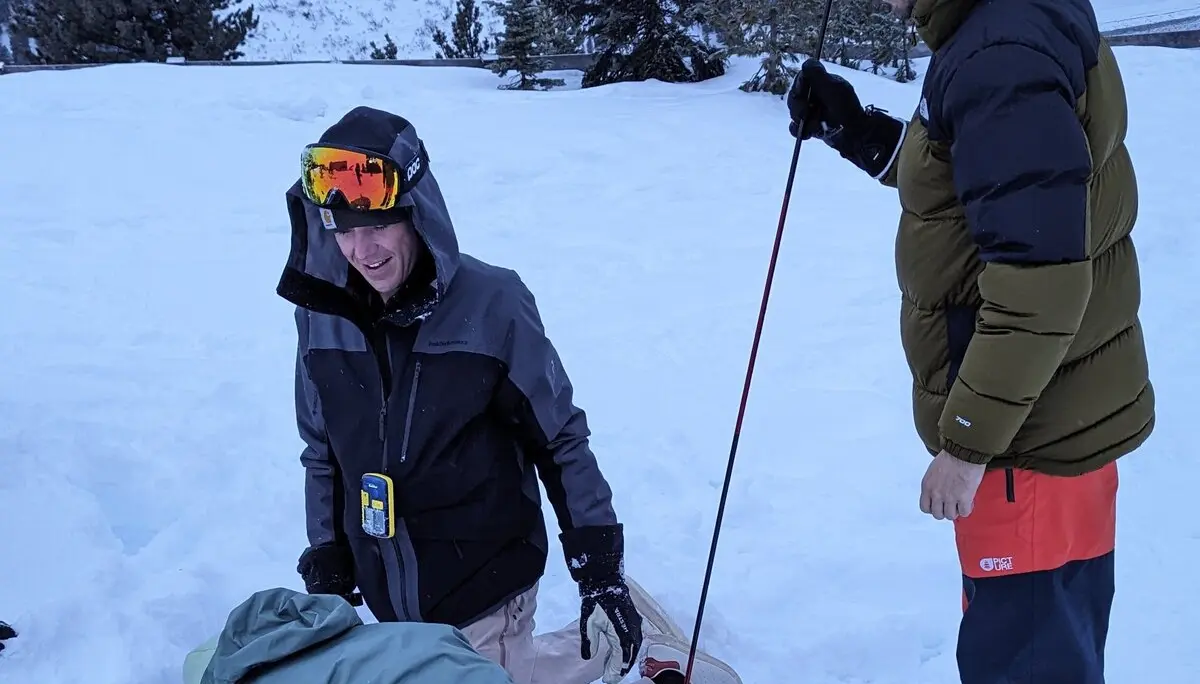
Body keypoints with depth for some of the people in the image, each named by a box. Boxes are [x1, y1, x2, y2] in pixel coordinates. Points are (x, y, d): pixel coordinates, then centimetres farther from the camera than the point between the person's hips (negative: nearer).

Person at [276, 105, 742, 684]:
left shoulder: (490, 304, -19)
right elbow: (322, 450, 7)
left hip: (484, 589, -5)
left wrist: (600, 568, -10)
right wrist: (326, 565, 8)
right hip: (386, 596, 5)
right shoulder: (322, 314, -7)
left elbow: (561, 439, -11)